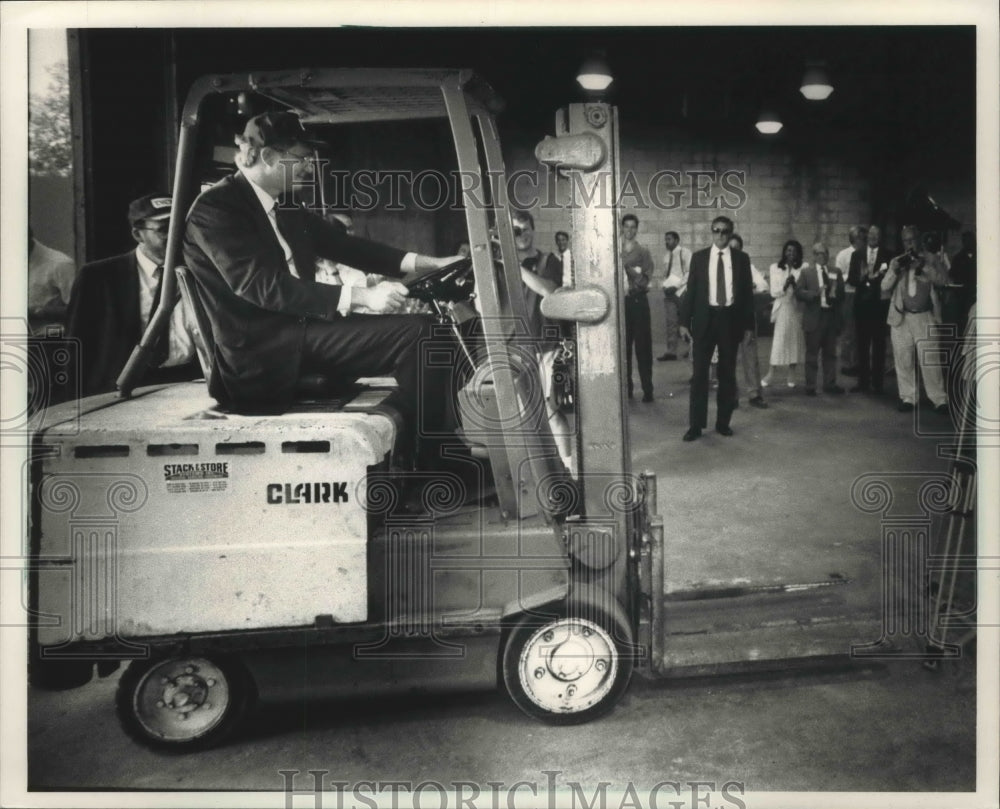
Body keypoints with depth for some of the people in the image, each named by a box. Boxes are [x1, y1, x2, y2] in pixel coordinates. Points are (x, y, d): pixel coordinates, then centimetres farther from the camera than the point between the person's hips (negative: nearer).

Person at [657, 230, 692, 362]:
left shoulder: (684, 253, -7)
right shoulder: (666, 255, 12)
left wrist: (676, 286, -17)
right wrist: (665, 285, 1)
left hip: (682, 291, -5)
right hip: (669, 292, 5)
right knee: (671, 321, 0)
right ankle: (671, 351, 0)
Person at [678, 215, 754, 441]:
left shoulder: (741, 258, 4)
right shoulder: (699, 257, 4)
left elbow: (747, 292, 5)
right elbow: (691, 291, 3)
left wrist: (748, 324, 1)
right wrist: (685, 321, -2)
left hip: (730, 319, 1)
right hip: (705, 318, -1)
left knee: (728, 373, 7)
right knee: (700, 372, -1)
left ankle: (723, 422, 17)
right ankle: (696, 424, 4)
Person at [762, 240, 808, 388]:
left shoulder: (803, 268, 4)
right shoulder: (775, 267, 6)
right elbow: (773, 292, 1)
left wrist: (794, 284, -18)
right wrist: (785, 286, -16)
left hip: (797, 309, 1)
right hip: (782, 308, -1)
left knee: (796, 340, 3)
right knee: (779, 340, -7)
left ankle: (791, 375, 11)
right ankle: (771, 373, -2)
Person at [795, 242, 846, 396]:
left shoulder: (836, 272, 10)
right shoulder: (807, 272, 3)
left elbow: (841, 293, 8)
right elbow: (799, 292, -6)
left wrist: (835, 294, -14)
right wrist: (816, 293, -19)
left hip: (831, 317, 3)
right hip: (814, 318, -3)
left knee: (830, 353, 9)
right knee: (812, 354, 2)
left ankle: (830, 384, 17)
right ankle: (810, 386, 8)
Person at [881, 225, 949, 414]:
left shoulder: (931, 259, 6)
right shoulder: (896, 262, 12)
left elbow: (943, 279, -8)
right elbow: (884, 287, 4)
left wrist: (923, 266, -17)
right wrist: (895, 269, -12)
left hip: (925, 316, -2)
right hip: (901, 317, 2)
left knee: (930, 360, -6)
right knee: (904, 360, 3)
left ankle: (939, 399, -1)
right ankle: (907, 398, 11)